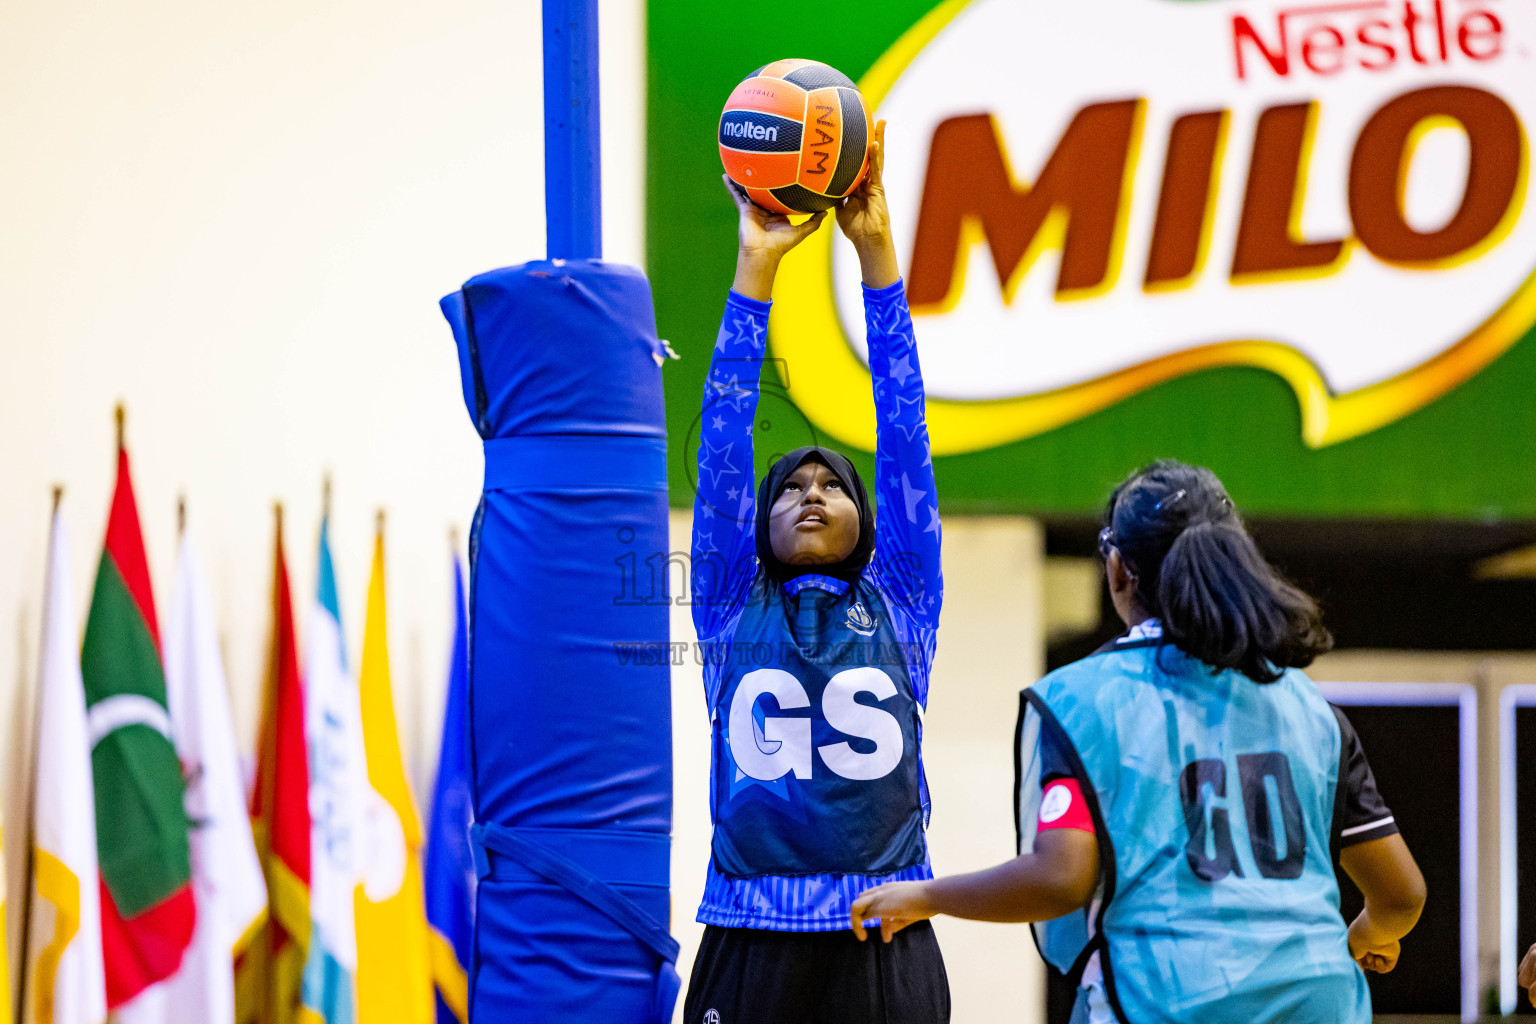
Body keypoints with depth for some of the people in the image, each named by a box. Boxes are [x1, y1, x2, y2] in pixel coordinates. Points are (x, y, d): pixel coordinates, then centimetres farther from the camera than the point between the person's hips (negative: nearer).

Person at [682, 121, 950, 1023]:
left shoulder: (899, 608, 14)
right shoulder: (734, 612, 14)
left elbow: (906, 439, 9)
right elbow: (722, 448, 9)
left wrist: (877, 253, 5)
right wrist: (756, 266, 4)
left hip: (885, 948, 0)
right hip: (752, 944, 0)